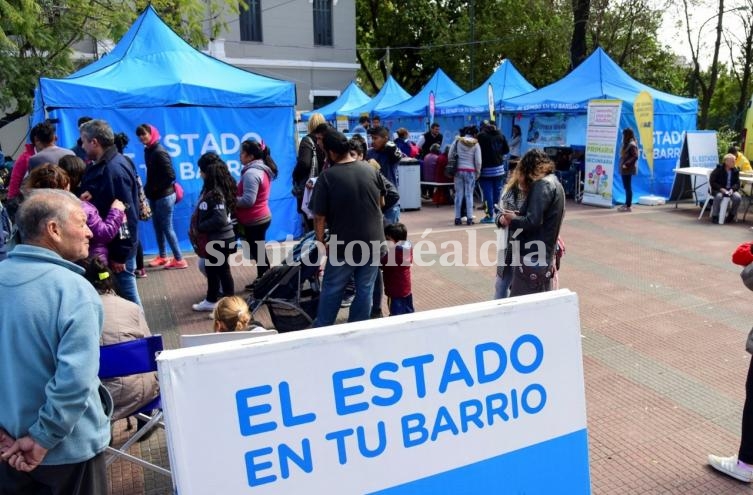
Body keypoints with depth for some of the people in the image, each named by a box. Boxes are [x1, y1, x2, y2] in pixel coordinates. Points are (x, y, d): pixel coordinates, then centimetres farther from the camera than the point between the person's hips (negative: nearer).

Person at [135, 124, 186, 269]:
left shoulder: (159, 152, -17)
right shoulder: (148, 150, 8)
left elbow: (170, 176, -21)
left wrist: (155, 189, -14)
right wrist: (148, 189, 2)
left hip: (164, 196, -8)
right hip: (155, 196, 8)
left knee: (167, 228, -3)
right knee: (158, 227, 15)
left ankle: (179, 260, 5)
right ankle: (162, 256, 27)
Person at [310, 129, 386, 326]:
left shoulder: (327, 177, -14)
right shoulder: (371, 170, 0)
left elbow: (319, 216, -13)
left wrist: (320, 240, 1)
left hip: (344, 244, -3)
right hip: (373, 241, 4)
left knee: (331, 289, 14)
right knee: (365, 290, 13)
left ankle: (321, 328, 27)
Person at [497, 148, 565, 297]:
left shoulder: (542, 185, -13)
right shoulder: (554, 183, 18)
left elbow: (533, 221, -23)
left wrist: (513, 219, -3)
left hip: (533, 256, -10)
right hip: (544, 256, 10)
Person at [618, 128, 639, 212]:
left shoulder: (632, 144, -14)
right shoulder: (627, 144, 15)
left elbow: (635, 157, -21)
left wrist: (626, 164, -22)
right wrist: (623, 164, 7)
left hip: (628, 169, -9)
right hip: (624, 169, 9)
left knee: (628, 187, -5)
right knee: (626, 187, 14)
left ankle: (628, 206, -2)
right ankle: (626, 204, 21)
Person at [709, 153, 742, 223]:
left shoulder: (735, 171, 5)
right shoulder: (718, 170, -7)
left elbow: (737, 183, 5)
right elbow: (712, 182, -10)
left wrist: (732, 189, -16)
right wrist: (721, 189, -22)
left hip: (731, 190, 4)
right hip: (718, 190, -3)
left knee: (738, 197, -26)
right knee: (718, 196, -37)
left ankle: (731, 215, -2)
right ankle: (715, 216, -21)